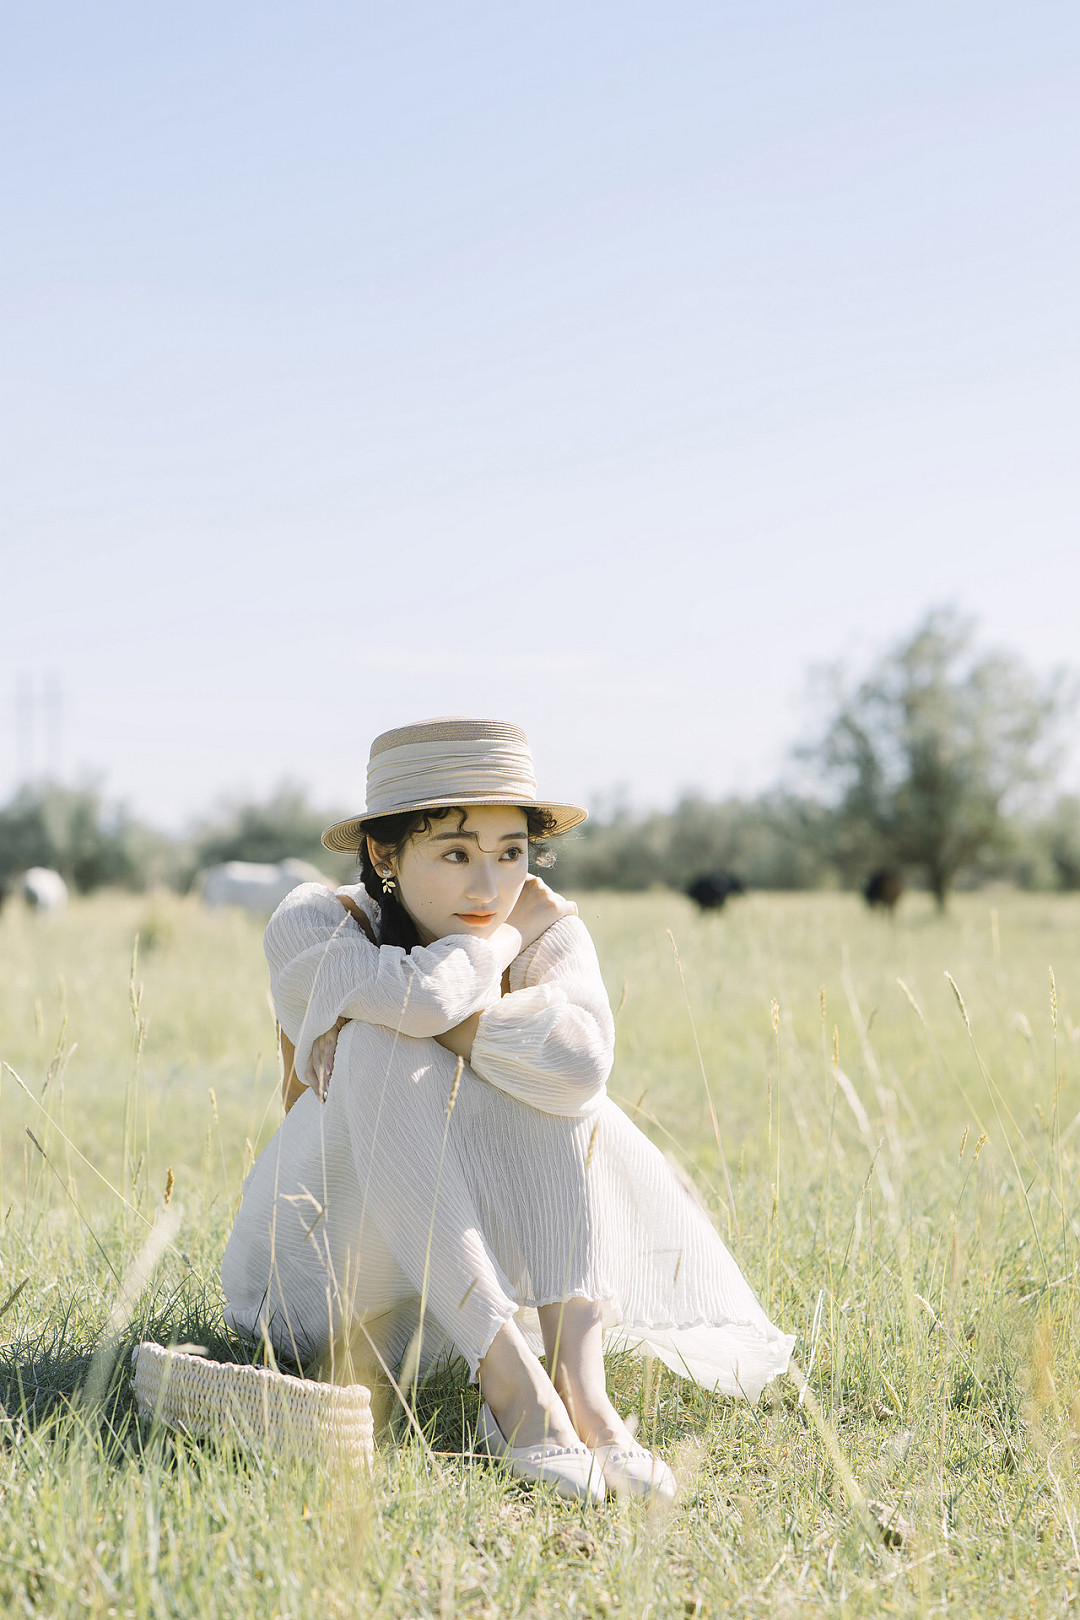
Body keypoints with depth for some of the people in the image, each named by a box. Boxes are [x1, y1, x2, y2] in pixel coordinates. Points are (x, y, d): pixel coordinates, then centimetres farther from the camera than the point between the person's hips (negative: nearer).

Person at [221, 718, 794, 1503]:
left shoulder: (550, 931, -9)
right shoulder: (311, 926, -15)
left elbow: (581, 1063, -32)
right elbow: (422, 997, -38)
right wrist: (503, 940, -17)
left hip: (478, 1254, 3)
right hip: (326, 1275, -3)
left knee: (548, 1063, -22)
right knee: (381, 1048, -30)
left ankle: (577, 1372, -35)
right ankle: (510, 1379, -39)